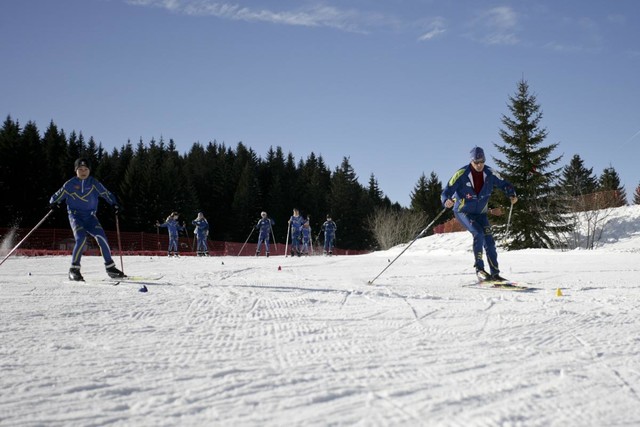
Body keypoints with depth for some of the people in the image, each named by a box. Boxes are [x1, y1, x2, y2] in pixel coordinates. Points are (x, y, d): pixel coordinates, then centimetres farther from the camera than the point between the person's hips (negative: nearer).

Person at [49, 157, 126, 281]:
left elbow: (106, 193, 7)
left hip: (90, 216, 2)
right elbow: (59, 194, 2)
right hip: (75, 216, -2)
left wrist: (114, 204, -9)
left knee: (101, 237, -16)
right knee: (81, 239, -25)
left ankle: (110, 267, -4)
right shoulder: (70, 184, 1)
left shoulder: (94, 183, 5)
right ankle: (74, 269, -16)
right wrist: (53, 202, -19)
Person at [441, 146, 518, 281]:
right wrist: (447, 201, -43)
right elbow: (446, 192, -21)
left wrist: (512, 195, -12)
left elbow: (504, 184, 7)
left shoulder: (489, 173, -8)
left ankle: (495, 273, 0)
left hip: (480, 213, 4)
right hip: (463, 212, -4)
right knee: (478, 234, -26)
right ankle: (479, 269, -18)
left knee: (489, 240, -7)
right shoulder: (461, 174, -19)